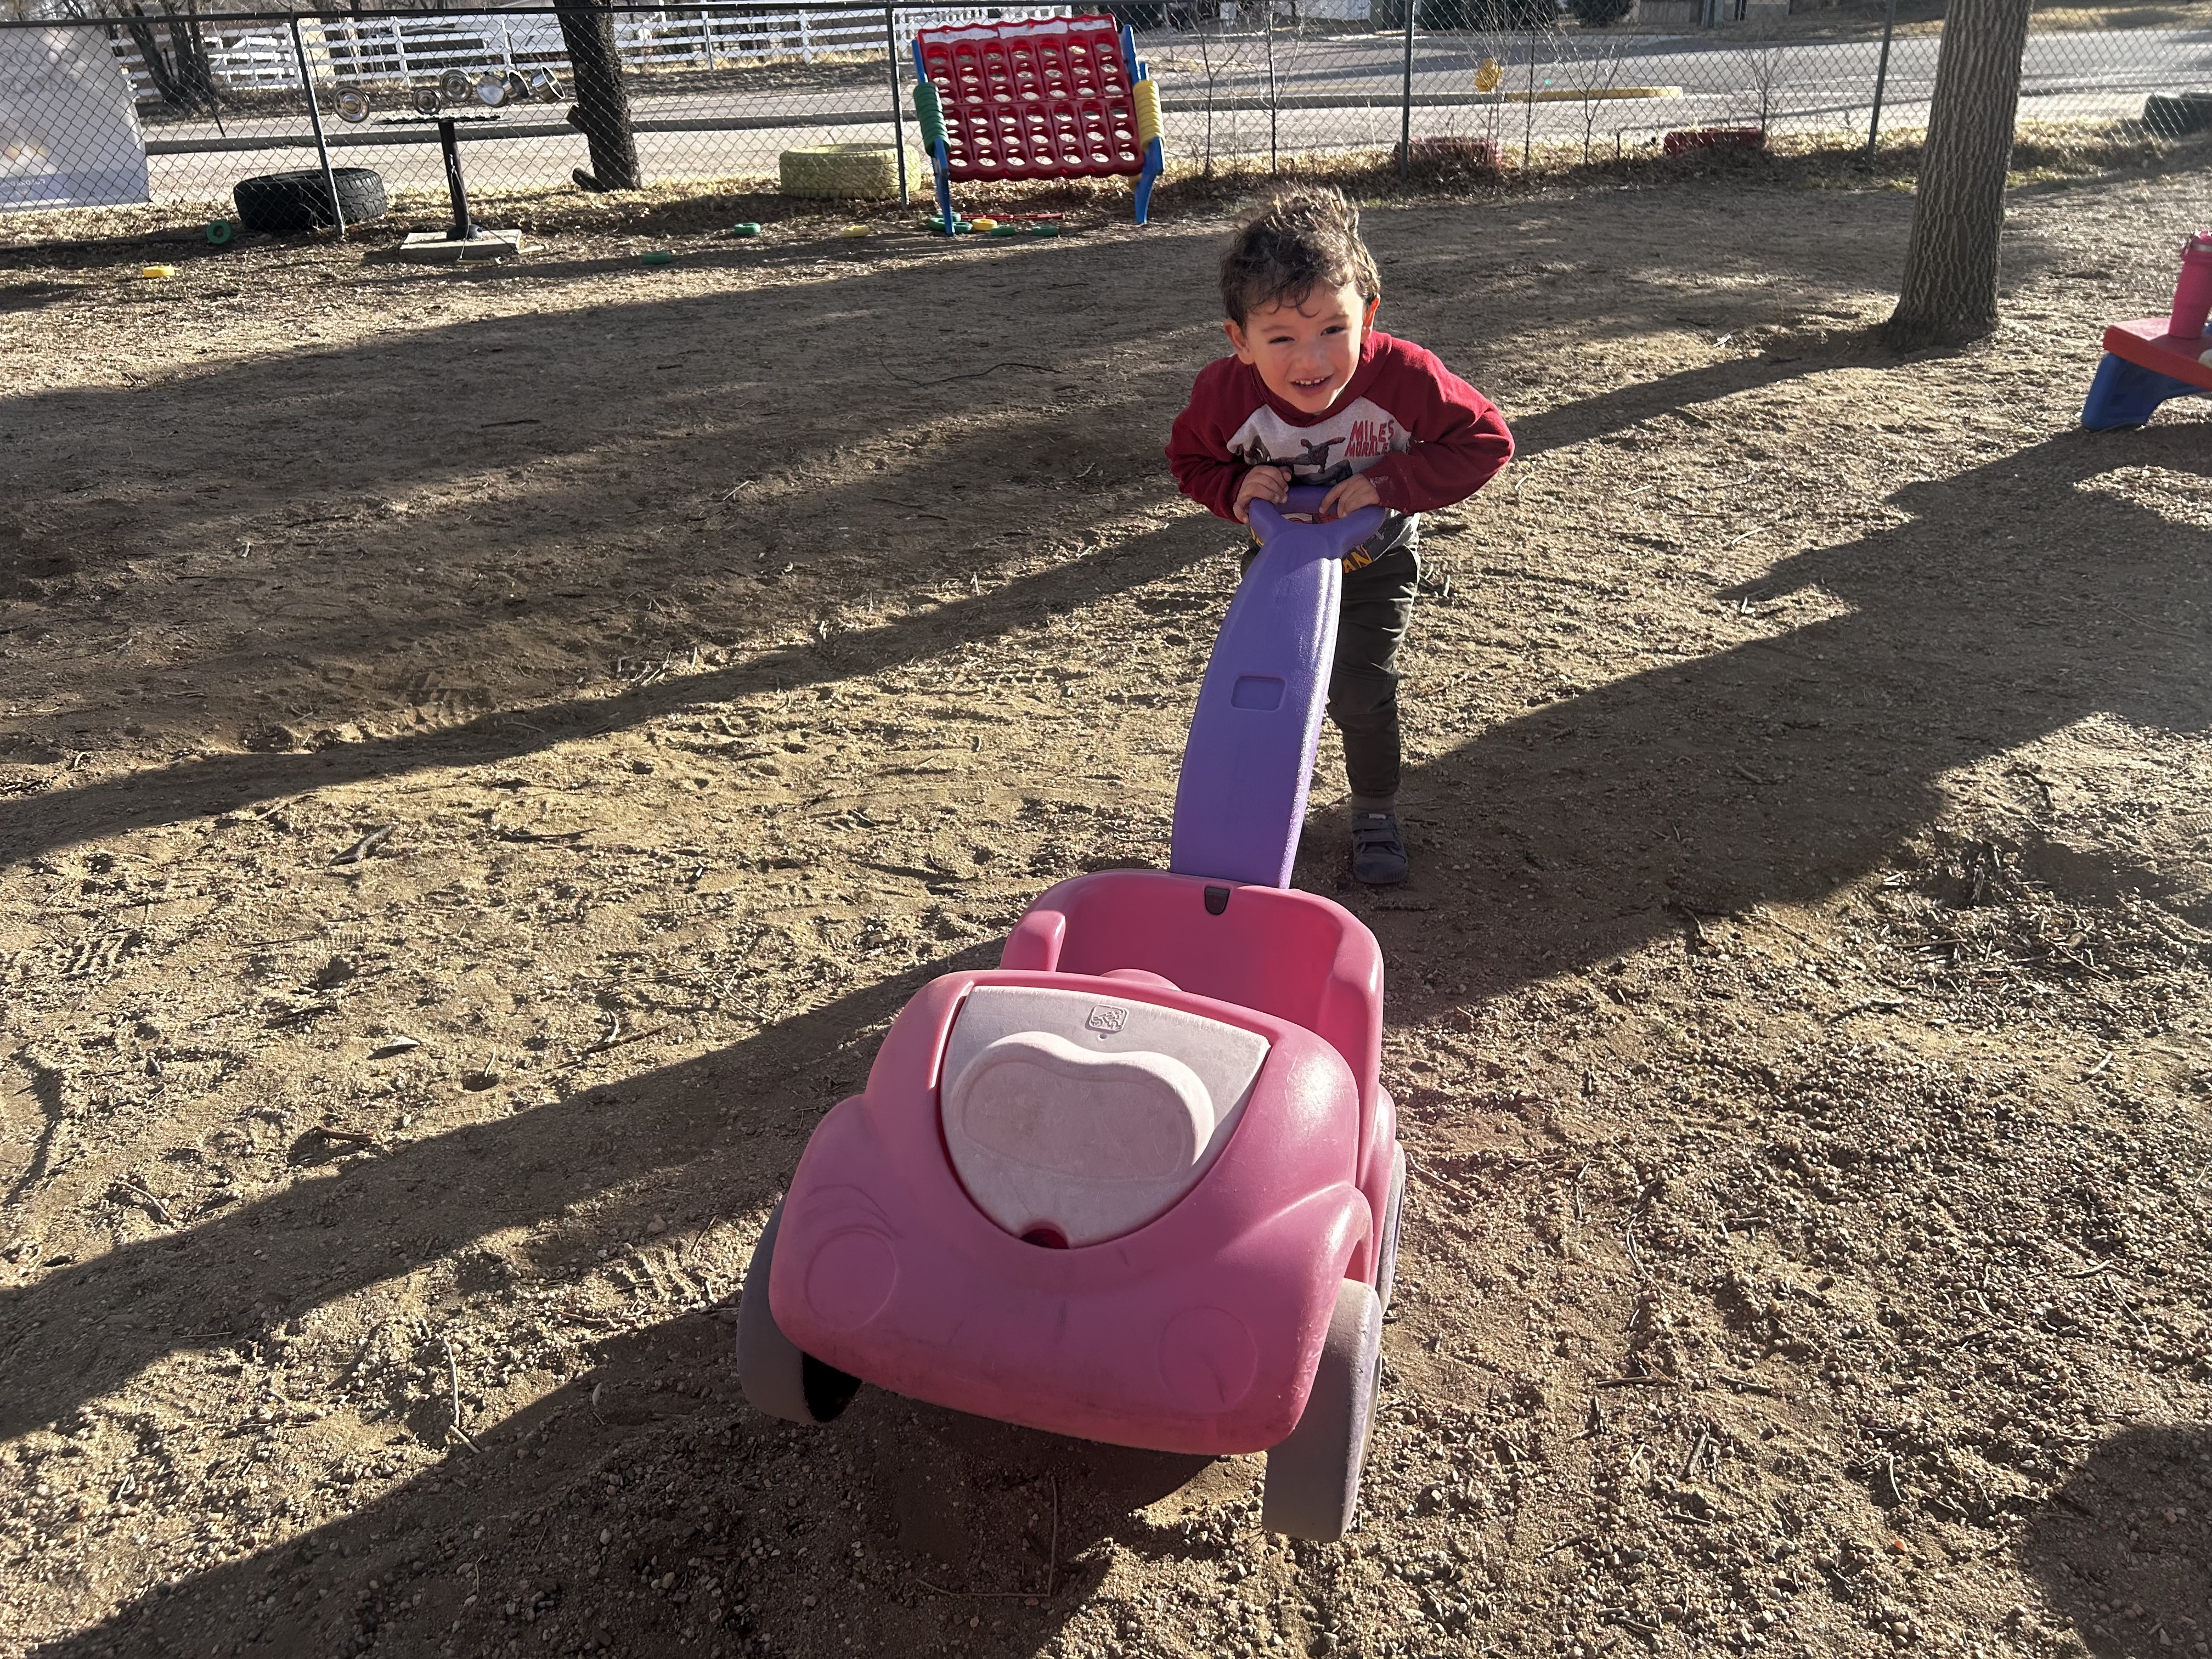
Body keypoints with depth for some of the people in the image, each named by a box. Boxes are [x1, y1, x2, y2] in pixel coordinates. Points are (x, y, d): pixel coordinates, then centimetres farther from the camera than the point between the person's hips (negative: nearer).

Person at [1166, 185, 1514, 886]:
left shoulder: (1403, 377, -34)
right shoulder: (1226, 394, -29)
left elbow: (1487, 441, -22)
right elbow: (1191, 460, -7)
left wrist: (1389, 483, -33)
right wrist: (1237, 488, -29)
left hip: (1374, 563, -2)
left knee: (1359, 691, -5)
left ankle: (1376, 810, 25)